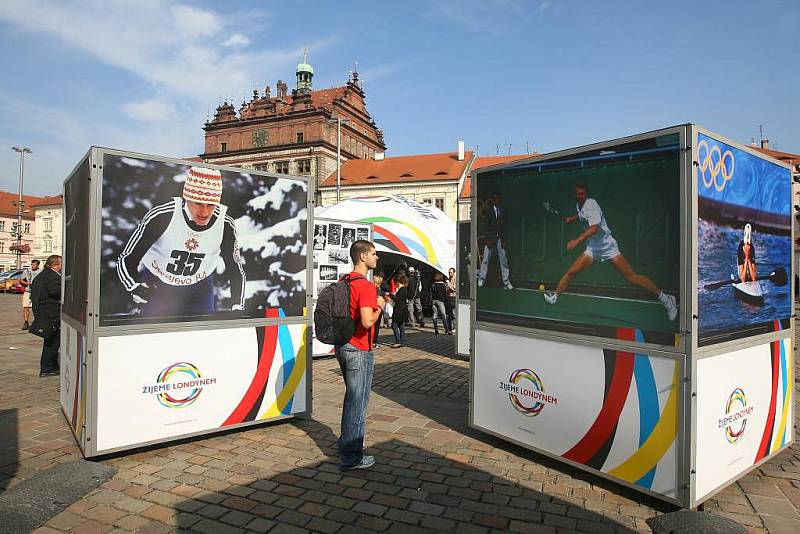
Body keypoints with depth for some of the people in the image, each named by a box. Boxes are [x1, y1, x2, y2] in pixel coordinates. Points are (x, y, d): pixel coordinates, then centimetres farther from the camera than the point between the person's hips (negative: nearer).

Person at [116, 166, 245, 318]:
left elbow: (236, 271, -6)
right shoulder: (161, 217, -26)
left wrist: (238, 308, -17)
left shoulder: (225, 225, -19)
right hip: (155, 287, -2)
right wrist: (135, 287, -35)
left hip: (199, 290, 2)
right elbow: (125, 261, -17)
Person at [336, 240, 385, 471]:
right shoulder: (366, 285, -19)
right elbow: (367, 322, -28)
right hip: (359, 350, -9)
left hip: (343, 346, 9)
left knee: (351, 398, 22)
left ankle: (346, 444, 35)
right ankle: (351, 457, 12)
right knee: (358, 402, 2)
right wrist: (379, 307, -9)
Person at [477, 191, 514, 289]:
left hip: (500, 238, 3)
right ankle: (481, 279, 2)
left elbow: (503, 227, 9)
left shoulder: (502, 212, 12)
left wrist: (503, 240, 0)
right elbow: (487, 226, -1)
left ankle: (506, 282, 2)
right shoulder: (489, 210, 5)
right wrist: (488, 239, -9)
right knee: (486, 259, -5)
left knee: (503, 259, 0)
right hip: (490, 237, -2)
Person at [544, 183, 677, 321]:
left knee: (631, 277, -9)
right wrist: (570, 219, 14)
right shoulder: (579, 205, 5)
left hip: (608, 247, -7)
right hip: (592, 249, 7)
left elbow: (594, 228, -35)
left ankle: (665, 299, 1)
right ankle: (554, 296, 6)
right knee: (571, 272, -6)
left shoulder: (591, 205, -19)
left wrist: (576, 241, -45)